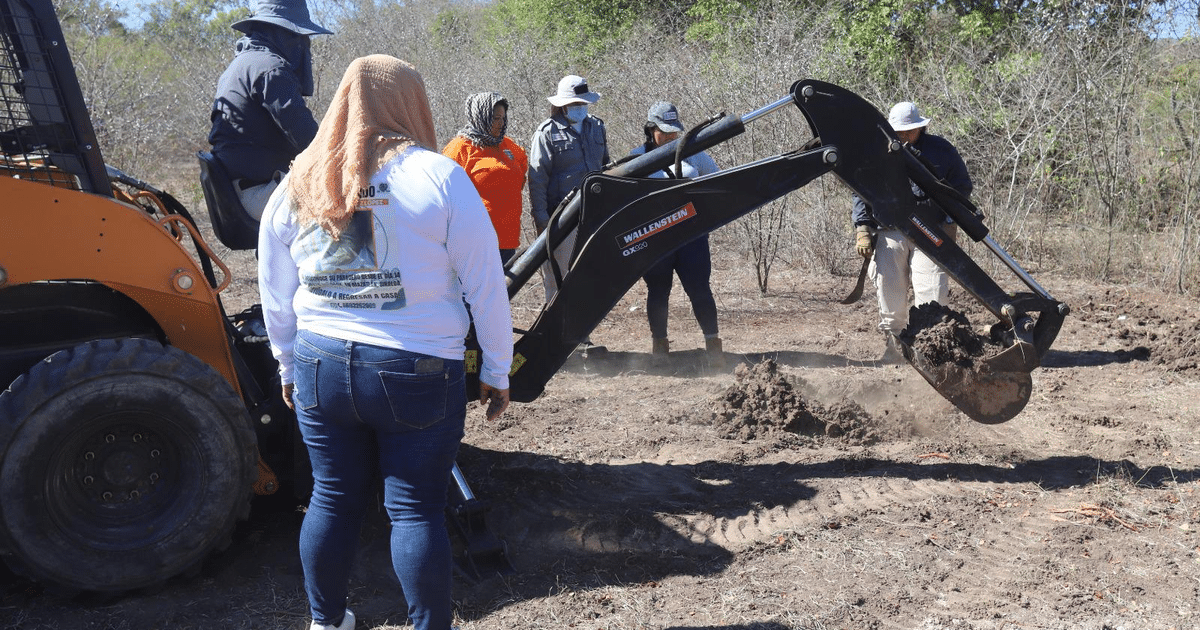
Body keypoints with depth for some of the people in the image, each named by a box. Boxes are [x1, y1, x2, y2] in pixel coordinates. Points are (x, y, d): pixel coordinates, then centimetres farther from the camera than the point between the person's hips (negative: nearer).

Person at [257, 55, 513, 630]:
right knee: (415, 508, 6)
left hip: (321, 367, 4)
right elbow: (486, 285, -6)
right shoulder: (438, 177, -8)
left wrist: (289, 366, 25)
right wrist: (496, 372, 3)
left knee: (333, 497, 17)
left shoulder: (296, 186, 4)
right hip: (416, 371, -4)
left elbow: (274, 295, 12)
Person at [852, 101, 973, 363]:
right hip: (890, 231, 1)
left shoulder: (941, 149, 8)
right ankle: (894, 345, 11)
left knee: (930, 291, -11)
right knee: (889, 288, -1)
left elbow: (963, 187, 15)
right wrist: (862, 228, 5)